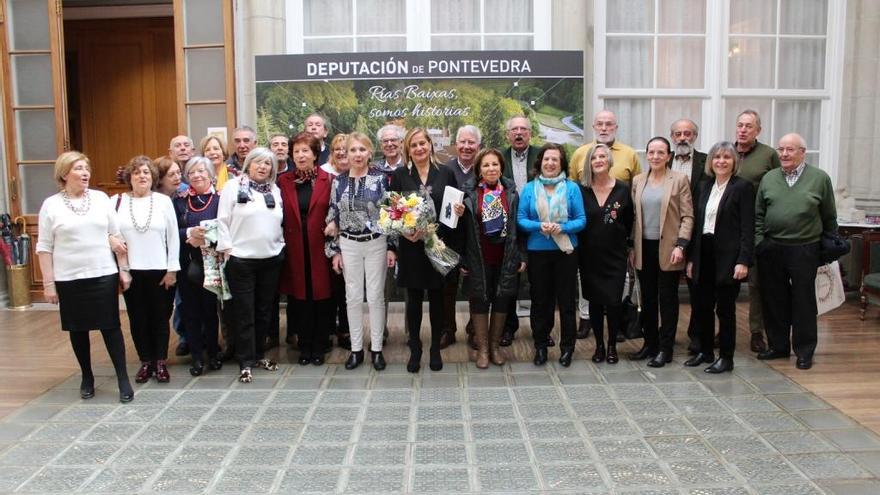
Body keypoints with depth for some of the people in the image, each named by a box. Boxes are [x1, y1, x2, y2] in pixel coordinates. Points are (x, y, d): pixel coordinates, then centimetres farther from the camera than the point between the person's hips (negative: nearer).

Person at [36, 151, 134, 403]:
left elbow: (116, 235, 7)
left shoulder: (101, 198, 4)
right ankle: (87, 377, 25)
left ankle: (123, 379, 7)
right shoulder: (51, 205, -1)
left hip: (104, 275, 1)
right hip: (69, 279, 0)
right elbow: (44, 247, -1)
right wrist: (48, 283, -4)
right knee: (78, 329, 10)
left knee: (111, 326, 1)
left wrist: (123, 269, 4)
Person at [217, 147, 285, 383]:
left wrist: (280, 245, 8)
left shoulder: (275, 190, 11)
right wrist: (227, 249, -9)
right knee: (244, 312, 0)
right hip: (241, 259, -4)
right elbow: (223, 220, -5)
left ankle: (259, 354, 25)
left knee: (264, 310, 12)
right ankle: (246, 362, 7)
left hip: (271, 259, 5)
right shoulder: (233, 186, -2)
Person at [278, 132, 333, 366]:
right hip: (295, 250, 2)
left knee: (321, 296, 4)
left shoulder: (329, 180, -1)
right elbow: (280, 216, 5)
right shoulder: (283, 181, 6)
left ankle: (319, 346, 17)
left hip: (320, 248, -2)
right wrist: (281, 244, -2)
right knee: (300, 297, 8)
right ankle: (304, 346, 20)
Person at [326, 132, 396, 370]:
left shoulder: (381, 178, -3)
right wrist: (335, 250, 2)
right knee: (353, 297, 7)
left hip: (377, 243, -2)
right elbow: (333, 217, 6)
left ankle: (376, 349, 14)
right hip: (349, 245, 2)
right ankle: (356, 348, 18)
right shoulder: (339, 181, 3)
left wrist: (392, 247, -6)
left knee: (375, 296, 3)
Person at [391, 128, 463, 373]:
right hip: (411, 247, 0)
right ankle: (415, 349, 22)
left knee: (437, 298, 9)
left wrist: (459, 211, -12)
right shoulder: (399, 175, 2)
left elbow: (455, 207, 10)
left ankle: (435, 349, 23)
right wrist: (404, 232, -15)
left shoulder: (445, 173, 4)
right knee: (414, 299, 8)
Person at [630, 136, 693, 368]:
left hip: (668, 249, -4)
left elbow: (687, 216, -6)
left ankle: (665, 349, 12)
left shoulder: (679, 180, -3)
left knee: (667, 299, 4)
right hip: (644, 248, 4)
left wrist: (680, 245, -15)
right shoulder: (638, 181, 8)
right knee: (647, 298, 11)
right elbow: (634, 215, 11)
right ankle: (650, 343, 23)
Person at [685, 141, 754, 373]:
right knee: (701, 306, 9)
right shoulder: (704, 186, 12)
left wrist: (743, 261, -17)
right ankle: (705, 351, 25)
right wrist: (691, 258, 9)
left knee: (725, 308, 3)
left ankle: (726, 357, 15)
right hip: (704, 254, 5)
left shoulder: (743, 187, -5)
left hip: (728, 256, -5)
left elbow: (748, 228, -9)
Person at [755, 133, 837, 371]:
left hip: (804, 250, -3)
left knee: (803, 301, 2)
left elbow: (829, 217, 6)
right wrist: (759, 242, 1)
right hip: (771, 250, 3)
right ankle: (778, 346, 22)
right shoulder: (769, 178, 9)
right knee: (774, 299, 9)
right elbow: (758, 215, 10)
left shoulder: (820, 178, 2)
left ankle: (804, 351, 13)